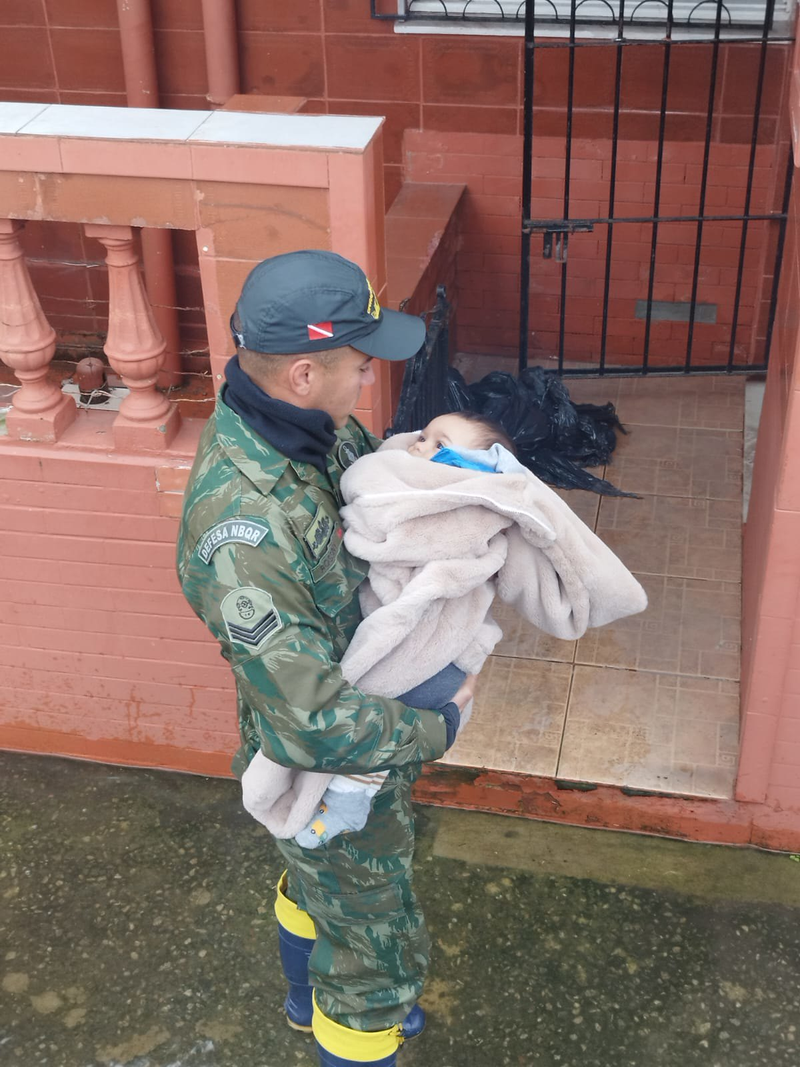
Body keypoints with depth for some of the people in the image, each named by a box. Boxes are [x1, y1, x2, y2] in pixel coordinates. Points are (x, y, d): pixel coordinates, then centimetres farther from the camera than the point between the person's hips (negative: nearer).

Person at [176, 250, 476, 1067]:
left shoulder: (312, 426, -14)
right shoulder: (242, 533, -43)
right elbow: (314, 722, -39)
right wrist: (438, 730, -24)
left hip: (373, 719, 9)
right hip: (331, 781, -9)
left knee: (317, 887, 36)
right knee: (374, 944, 18)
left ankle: (313, 1000, 65)